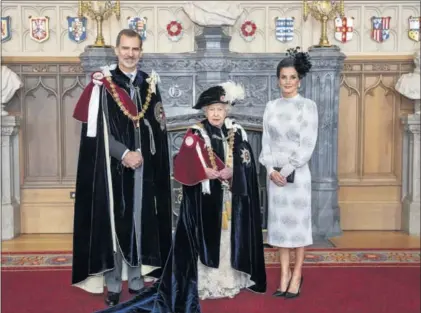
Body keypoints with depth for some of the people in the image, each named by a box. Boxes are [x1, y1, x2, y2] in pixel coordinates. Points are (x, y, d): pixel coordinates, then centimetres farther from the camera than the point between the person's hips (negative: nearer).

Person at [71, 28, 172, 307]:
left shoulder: (150, 84, 10)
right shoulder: (103, 83, -1)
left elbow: (158, 129, 10)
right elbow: (98, 129, -8)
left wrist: (141, 154, -2)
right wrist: (124, 153, -16)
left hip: (145, 166, 3)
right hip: (113, 166, -3)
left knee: (141, 221, 7)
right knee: (113, 222, -1)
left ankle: (137, 280, 17)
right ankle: (113, 284, 8)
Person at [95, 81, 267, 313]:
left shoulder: (238, 134, 7)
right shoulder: (195, 134, -3)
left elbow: (247, 165, 3)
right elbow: (186, 167, -12)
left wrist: (231, 172, -15)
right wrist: (213, 173, -20)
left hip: (233, 198, 3)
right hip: (205, 199, -3)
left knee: (231, 237, 8)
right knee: (206, 240, -3)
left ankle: (231, 279, 19)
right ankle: (205, 283, 3)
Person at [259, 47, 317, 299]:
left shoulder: (308, 106, -5)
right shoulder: (271, 106, 7)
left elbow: (307, 145, -11)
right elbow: (266, 142, 5)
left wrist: (287, 171, -13)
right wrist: (271, 170, -8)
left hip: (297, 173, -4)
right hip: (275, 173, 4)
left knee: (298, 222, 3)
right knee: (280, 222, 8)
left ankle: (297, 274, 14)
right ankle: (285, 273, 19)